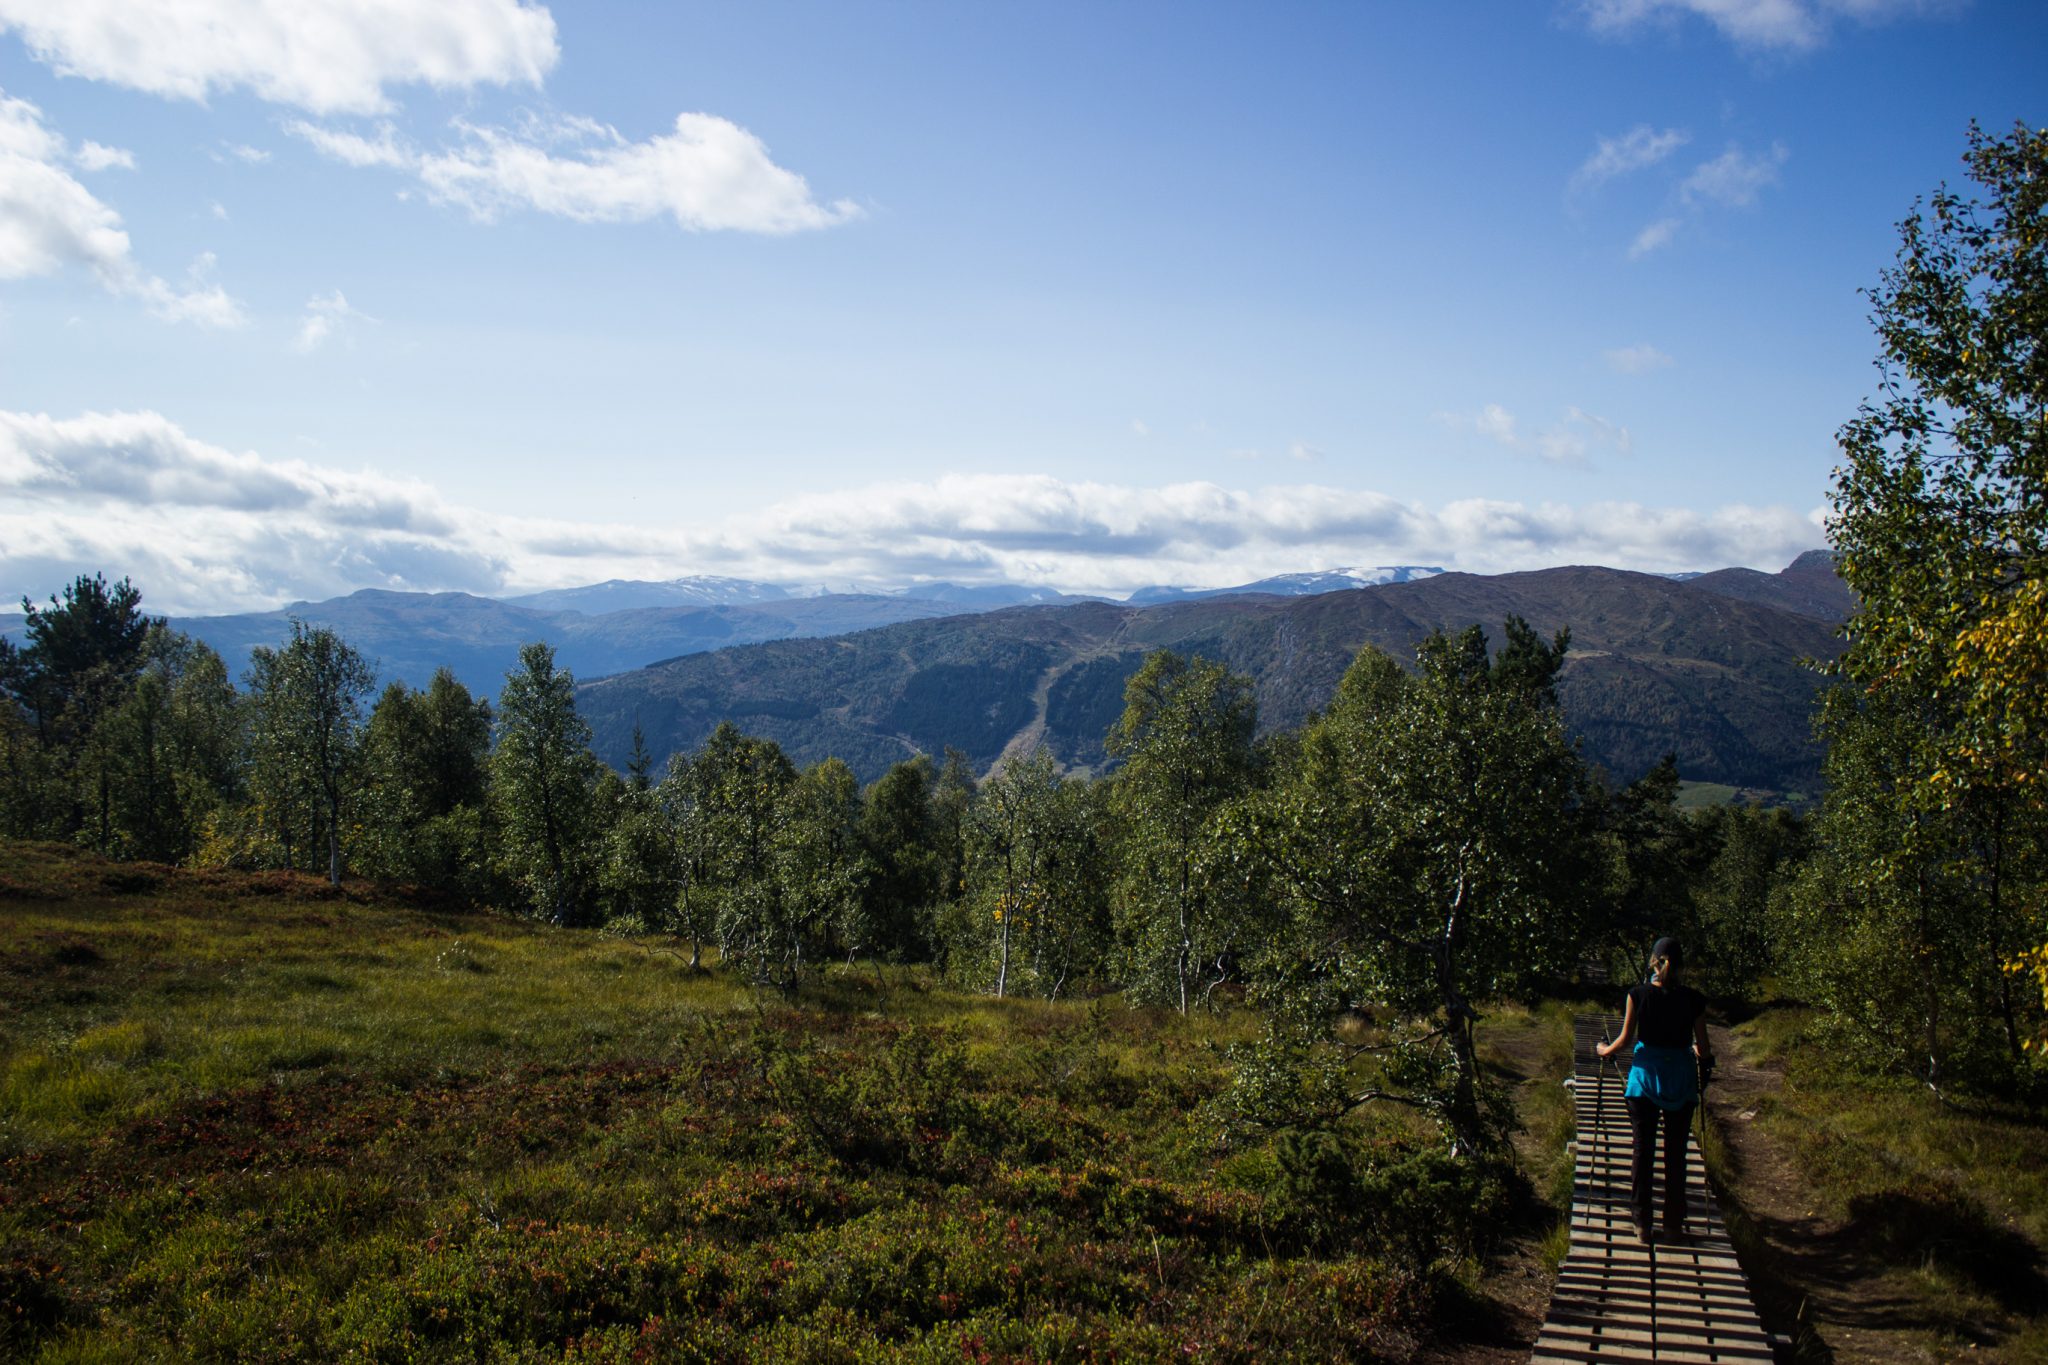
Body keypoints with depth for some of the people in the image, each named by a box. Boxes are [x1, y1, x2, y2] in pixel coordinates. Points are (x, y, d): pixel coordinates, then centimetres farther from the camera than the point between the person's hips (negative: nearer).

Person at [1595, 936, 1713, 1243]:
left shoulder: (1638, 994, -7)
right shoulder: (1694, 999, -5)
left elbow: (1626, 1039, -4)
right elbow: (1703, 1047, 1)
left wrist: (1606, 1050, 16)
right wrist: (1704, 1057, 24)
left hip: (1645, 1077, -1)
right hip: (1681, 1080, 1)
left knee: (1643, 1149, 7)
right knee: (1676, 1153, 9)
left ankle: (1642, 1223, 9)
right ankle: (1674, 1224, 14)